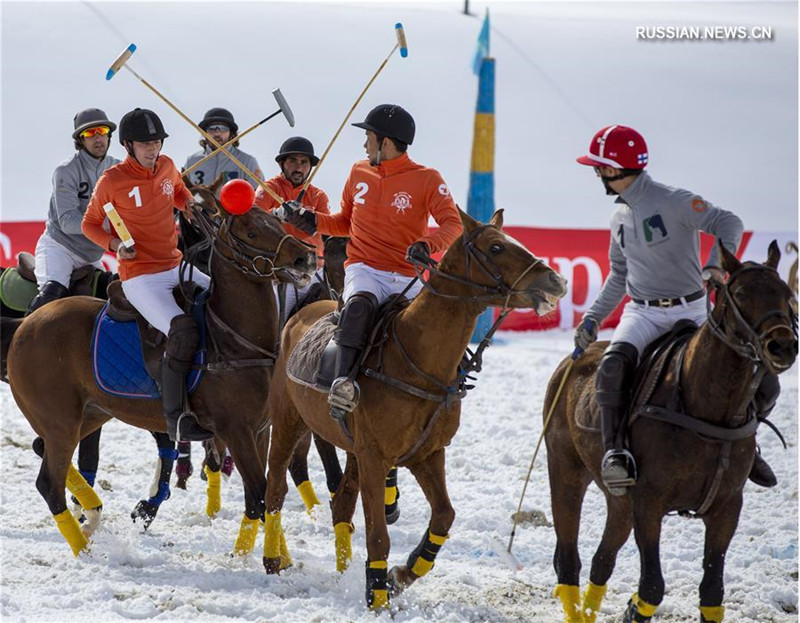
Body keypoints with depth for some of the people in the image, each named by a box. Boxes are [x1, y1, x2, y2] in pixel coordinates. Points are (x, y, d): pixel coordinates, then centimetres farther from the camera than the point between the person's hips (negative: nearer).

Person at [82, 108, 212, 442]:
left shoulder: (166, 166, 7)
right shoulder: (112, 181, -9)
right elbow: (90, 224, 3)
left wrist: (190, 203, 7)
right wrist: (115, 244, -15)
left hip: (177, 268, 8)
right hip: (140, 277, -8)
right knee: (184, 330, -29)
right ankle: (175, 417, -24)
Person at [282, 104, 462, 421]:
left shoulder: (427, 179, 1)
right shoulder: (359, 173, 14)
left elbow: (452, 223, -10)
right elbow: (346, 223, 26)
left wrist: (427, 244, -29)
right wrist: (314, 221, 7)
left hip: (407, 277, 0)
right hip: (364, 270, 0)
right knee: (360, 303, -35)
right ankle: (344, 381, -49)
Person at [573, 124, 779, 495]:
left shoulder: (673, 201, -8)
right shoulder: (620, 217, 13)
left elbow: (728, 224, -20)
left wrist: (716, 263, -39)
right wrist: (593, 318, 14)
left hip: (692, 311, -3)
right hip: (643, 314, 3)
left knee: (763, 386, -14)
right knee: (613, 364, -33)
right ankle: (614, 452, -35)